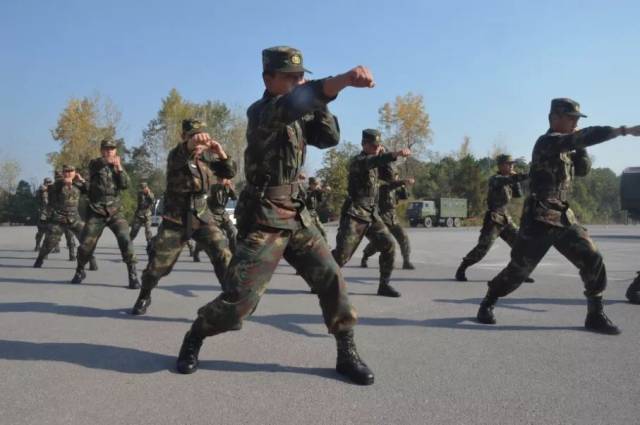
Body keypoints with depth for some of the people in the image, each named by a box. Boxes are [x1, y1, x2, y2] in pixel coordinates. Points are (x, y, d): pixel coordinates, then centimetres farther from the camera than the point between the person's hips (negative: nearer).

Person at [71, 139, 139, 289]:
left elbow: (125, 185, -4)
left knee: (125, 240, -17)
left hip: (115, 212, 1)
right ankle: (79, 272, 27)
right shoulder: (95, 163, 4)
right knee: (86, 243, 0)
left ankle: (133, 275, -12)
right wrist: (107, 160, -35)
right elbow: (94, 165, -20)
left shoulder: (118, 167, 11)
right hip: (96, 212, -1)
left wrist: (119, 168, -15)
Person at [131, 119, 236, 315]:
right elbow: (178, 159, -36)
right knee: (158, 263, 4)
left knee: (223, 255, -13)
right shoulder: (176, 154, -11)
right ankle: (144, 297, 31)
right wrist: (191, 144, -59)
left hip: (202, 217, 2)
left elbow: (230, 173, 2)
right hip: (176, 219, -2)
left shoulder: (208, 155, 1)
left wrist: (221, 153, -18)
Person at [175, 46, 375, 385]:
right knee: (239, 296, -7)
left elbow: (330, 138, 8)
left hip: (296, 215, 7)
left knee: (330, 278, 0)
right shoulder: (260, 111, -13)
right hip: (264, 218, -7)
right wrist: (345, 79, -48)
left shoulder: (298, 115, 12)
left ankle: (347, 354, 13)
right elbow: (291, 104, -36)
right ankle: (193, 340, 20)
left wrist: (317, 101, -7)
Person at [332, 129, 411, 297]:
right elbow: (371, 162, -32)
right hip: (354, 215, -7)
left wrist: (384, 155, 2)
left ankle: (384, 285, 7)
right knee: (342, 254, -9)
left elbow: (389, 176, 13)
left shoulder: (375, 161, 15)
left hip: (372, 214, 7)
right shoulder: (358, 161, -10)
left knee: (389, 245, -3)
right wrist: (396, 154, -46)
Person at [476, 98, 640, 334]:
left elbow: (582, 170, 15)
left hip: (564, 218, 8)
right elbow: (588, 135, -27)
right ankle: (487, 304, 19)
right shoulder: (547, 143, -14)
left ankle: (595, 315, 10)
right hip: (539, 220, -8)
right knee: (519, 269, 0)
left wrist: (579, 146, 1)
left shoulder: (565, 147, 15)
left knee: (592, 261, -2)